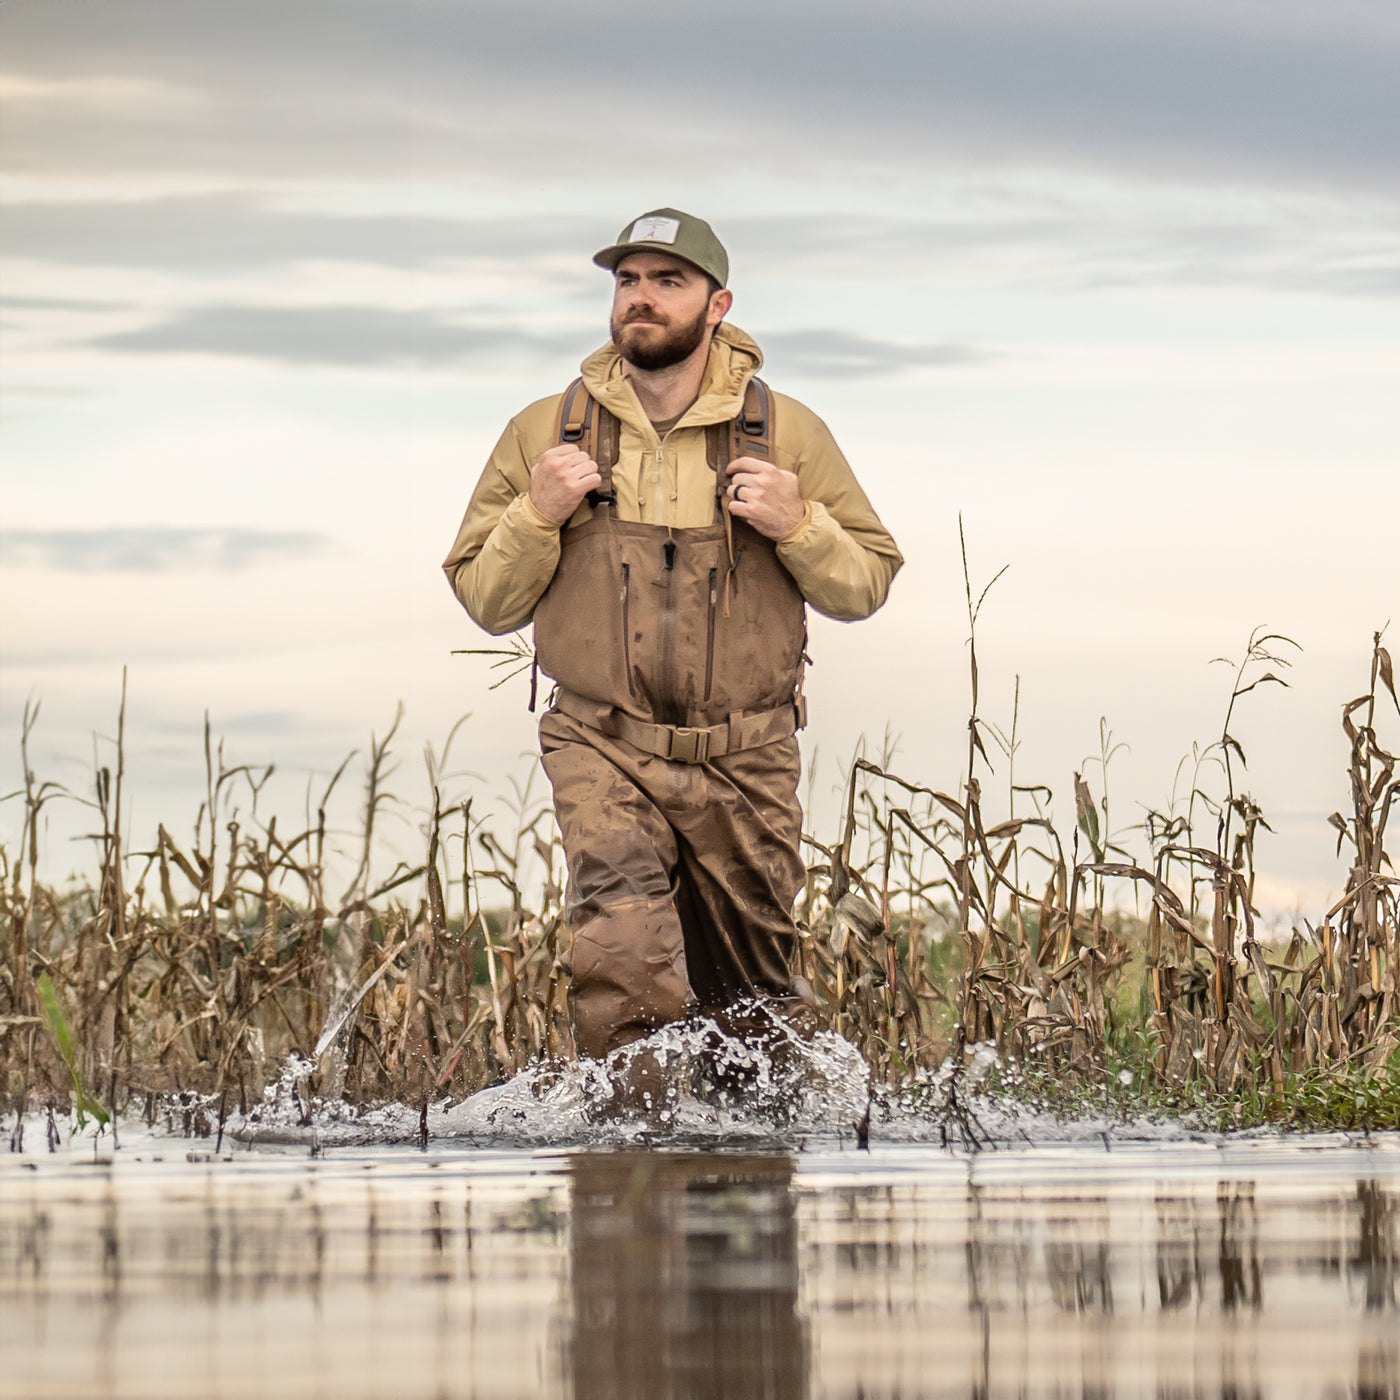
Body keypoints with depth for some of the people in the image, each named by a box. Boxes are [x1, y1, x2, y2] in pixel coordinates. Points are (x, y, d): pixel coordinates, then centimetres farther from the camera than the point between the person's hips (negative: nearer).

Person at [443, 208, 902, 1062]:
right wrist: (539, 516, -9)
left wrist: (796, 524, -12)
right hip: (604, 751, -1)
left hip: (746, 763, 1)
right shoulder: (547, 432, 6)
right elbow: (487, 602, 8)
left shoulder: (787, 432, 5)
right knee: (625, 945, -26)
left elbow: (866, 585, 7)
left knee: (748, 1003, 10)